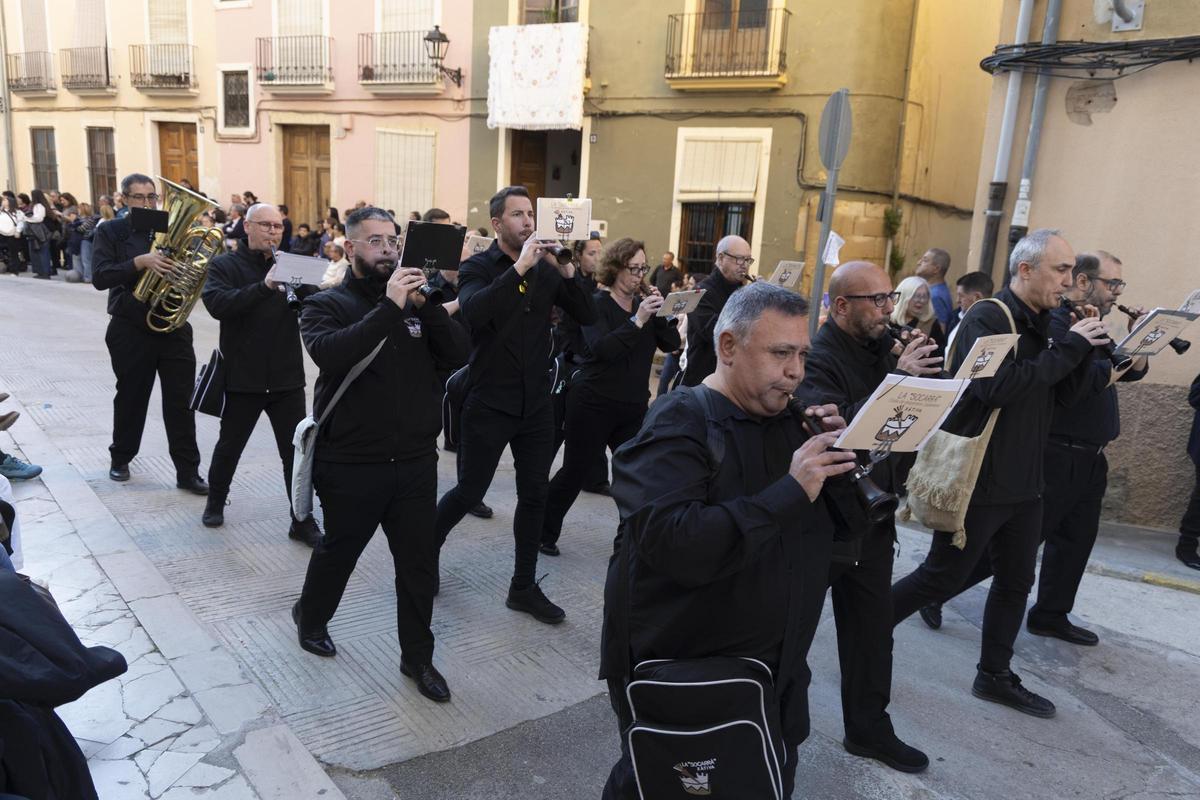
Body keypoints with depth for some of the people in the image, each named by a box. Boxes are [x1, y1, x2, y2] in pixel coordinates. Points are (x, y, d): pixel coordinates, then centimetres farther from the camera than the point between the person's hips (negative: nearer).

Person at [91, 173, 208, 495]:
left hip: (174, 328, 1)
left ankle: (188, 471, 6)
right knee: (130, 397, 13)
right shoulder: (110, 232, 0)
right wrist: (140, 261, -25)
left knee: (181, 402, 0)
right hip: (131, 331, -1)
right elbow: (99, 277, -13)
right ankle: (121, 459, 34)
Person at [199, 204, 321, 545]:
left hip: (287, 376, 2)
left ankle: (303, 521, 11)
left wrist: (299, 284, -23)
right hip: (243, 376, -2)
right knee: (230, 445, 15)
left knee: (296, 450, 2)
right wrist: (264, 286, -33)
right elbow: (217, 305, -21)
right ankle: (216, 501, 39)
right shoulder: (224, 266, -2)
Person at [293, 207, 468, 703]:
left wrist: (426, 304, -18)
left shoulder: (415, 303, 6)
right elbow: (331, 355, -26)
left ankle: (417, 657, 28)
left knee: (419, 563, 10)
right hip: (352, 465, -3)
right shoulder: (326, 305, -5)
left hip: (416, 461, 3)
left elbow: (458, 354, -6)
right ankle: (310, 617, 47)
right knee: (339, 551, 18)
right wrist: (389, 307, -28)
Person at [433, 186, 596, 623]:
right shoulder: (477, 267, -7)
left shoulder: (546, 269, 6)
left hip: (536, 403, 5)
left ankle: (524, 587, 23)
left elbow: (588, 317, -2)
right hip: (489, 404, -4)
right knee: (469, 492, 5)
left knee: (534, 496, 9)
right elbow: (473, 311, -29)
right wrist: (519, 267, -30)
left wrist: (568, 273, -16)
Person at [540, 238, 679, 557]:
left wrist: (659, 312, -14)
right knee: (574, 472, 5)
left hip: (634, 407, 5)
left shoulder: (645, 304, 9)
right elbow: (602, 348, -23)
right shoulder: (597, 304, -8)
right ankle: (544, 533, 23)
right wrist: (638, 320, -29)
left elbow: (672, 344, 0)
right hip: (593, 404, -5)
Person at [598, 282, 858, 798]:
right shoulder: (678, 425, -19)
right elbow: (673, 547, -34)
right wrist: (790, 491, -31)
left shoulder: (790, 421, 5)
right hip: (675, 680, -7)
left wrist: (836, 453, -11)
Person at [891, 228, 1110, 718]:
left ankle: (995, 676, 31)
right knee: (942, 579, 2)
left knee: (1016, 582, 15)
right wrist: (1066, 349, -23)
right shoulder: (988, 318, -15)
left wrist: (1086, 349, -2)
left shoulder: (1037, 325, 12)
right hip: (977, 482, -9)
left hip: (1024, 484, 9)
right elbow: (995, 388, -30)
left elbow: (1060, 394, 13)